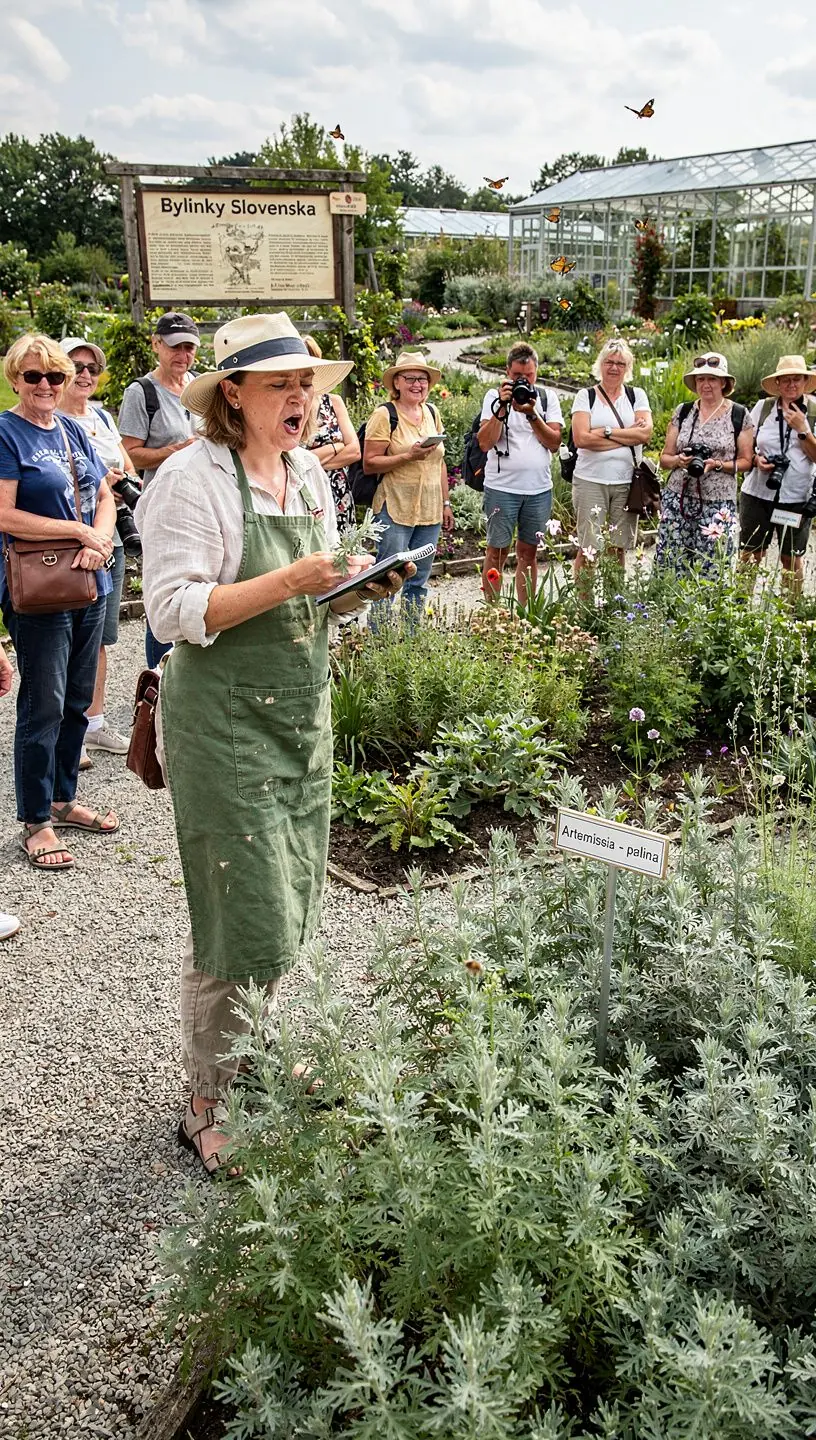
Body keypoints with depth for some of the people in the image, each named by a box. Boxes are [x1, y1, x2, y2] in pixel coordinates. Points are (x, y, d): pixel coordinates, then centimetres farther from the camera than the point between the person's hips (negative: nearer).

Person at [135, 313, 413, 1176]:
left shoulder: (309, 473, 10)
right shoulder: (194, 478, -14)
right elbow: (173, 613, -20)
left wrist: (358, 586, -2)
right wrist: (291, 582, -26)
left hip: (303, 714, 8)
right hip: (225, 725, -7)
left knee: (292, 907, 15)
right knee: (246, 921, -3)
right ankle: (208, 1107, 17)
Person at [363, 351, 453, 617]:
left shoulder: (432, 413, 13)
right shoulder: (384, 415, -6)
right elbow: (369, 464, -10)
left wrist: (446, 503, 16)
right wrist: (409, 456, -20)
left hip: (430, 512, 6)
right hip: (395, 511, -6)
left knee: (419, 582, 11)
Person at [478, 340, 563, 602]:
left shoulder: (548, 397, 8)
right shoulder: (494, 397, 1)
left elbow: (554, 442, -1)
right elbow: (485, 442, -11)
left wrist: (531, 413, -12)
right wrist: (502, 406, -18)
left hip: (539, 489, 3)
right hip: (502, 487, -3)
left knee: (528, 552, 11)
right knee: (497, 551, 3)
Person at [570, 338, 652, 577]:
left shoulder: (637, 395, 11)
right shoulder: (585, 396, 4)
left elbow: (645, 434, -4)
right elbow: (581, 439, -10)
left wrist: (606, 431, -10)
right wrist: (628, 436, -7)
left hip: (626, 483, 2)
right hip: (590, 481, -2)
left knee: (618, 549, 7)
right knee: (588, 549, -6)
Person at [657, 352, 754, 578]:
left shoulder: (739, 415, 2)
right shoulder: (682, 412, 9)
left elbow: (746, 461, 4)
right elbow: (664, 458, 11)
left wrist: (717, 465, -13)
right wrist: (679, 460, -11)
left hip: (718, 504, -2)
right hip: (678, 498, 2)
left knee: (710, 571, -4)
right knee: (670, 564, -2)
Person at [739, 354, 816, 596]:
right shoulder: (762, 407, 3)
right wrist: (756, 460, -10)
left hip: (796, 497, 0)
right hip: (758, 493, 1)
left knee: (792, 559, 8)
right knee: (750, 555, 4)